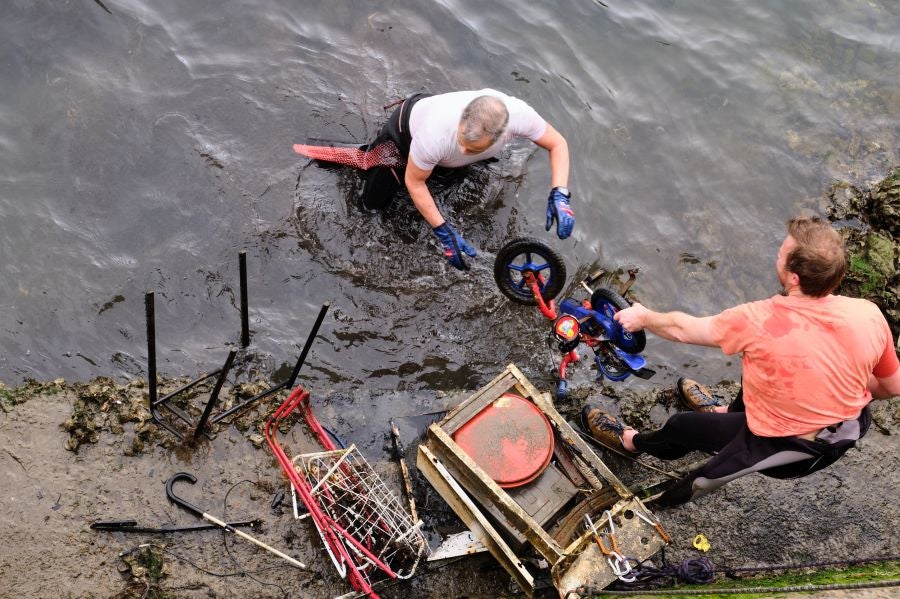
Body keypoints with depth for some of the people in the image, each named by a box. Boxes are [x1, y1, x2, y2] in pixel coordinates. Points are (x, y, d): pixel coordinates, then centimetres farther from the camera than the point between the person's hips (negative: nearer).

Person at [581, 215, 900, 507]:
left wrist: (643, 318, 6)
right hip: (848, 432, 5)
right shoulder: (869, 314, -18)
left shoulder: (760, 321, -30)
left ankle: (633, 441, 49)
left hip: (784, 450, -5)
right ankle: (725, 411, 55)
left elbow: (683, 329, -13)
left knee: (681, 424, 19)